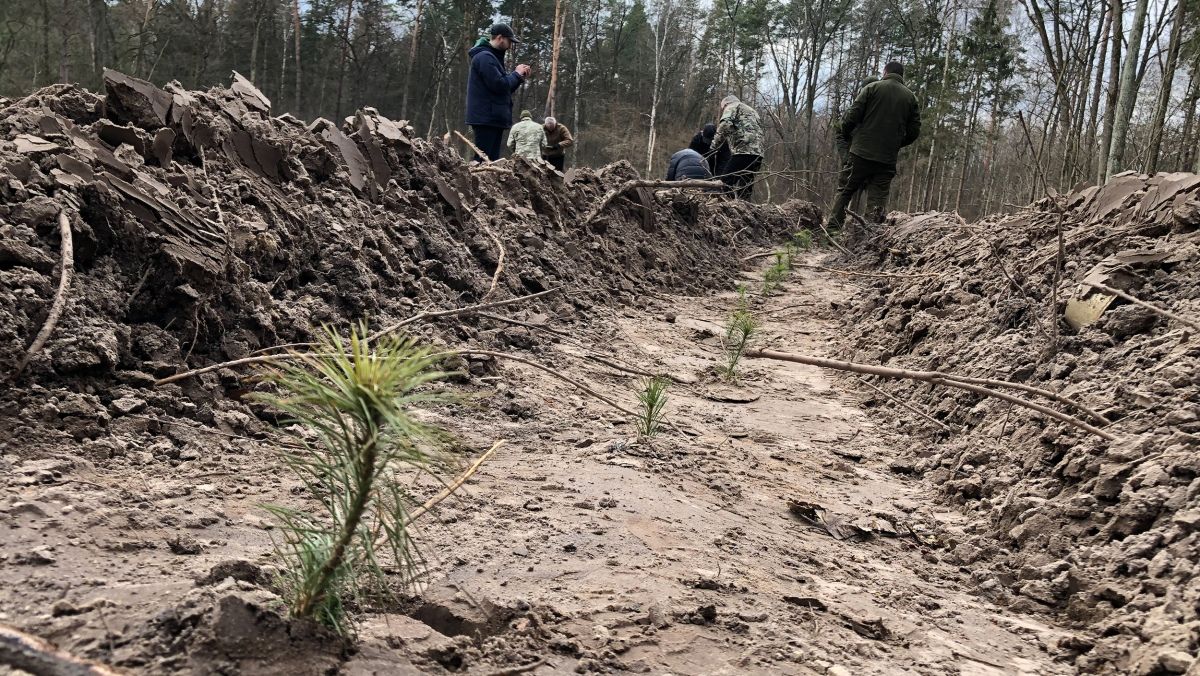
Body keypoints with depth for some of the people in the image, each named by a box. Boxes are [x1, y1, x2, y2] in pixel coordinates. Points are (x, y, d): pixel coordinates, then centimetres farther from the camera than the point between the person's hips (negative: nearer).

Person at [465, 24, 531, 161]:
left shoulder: (492, 57, 23)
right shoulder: (485, 57, -10)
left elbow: (505, 88, 24)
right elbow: (499, 85, -19)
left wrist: (520, 77, 10)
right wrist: (516, 74, -4)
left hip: (494, 118, 11)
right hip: (486, 119, -11)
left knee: (492, 160, 9)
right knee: (484, 161, -13)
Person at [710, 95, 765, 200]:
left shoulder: (732, 107, 10)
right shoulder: (752, 111, 36)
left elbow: (725, 125, -11)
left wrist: (715, 144, -5)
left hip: (743, 151, -8)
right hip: (758, 153, 9)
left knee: (726, 181, -12)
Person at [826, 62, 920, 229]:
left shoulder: (872, 88, 1)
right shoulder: (911, 98, 10)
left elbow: (851, 116, -5)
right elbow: (914, 130, 8)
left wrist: (847, 134, 13)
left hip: (862, 152, -2)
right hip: (888, 159, 2)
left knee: (846, 190, 8)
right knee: (878, 198, 4)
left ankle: (832, 227, 5)